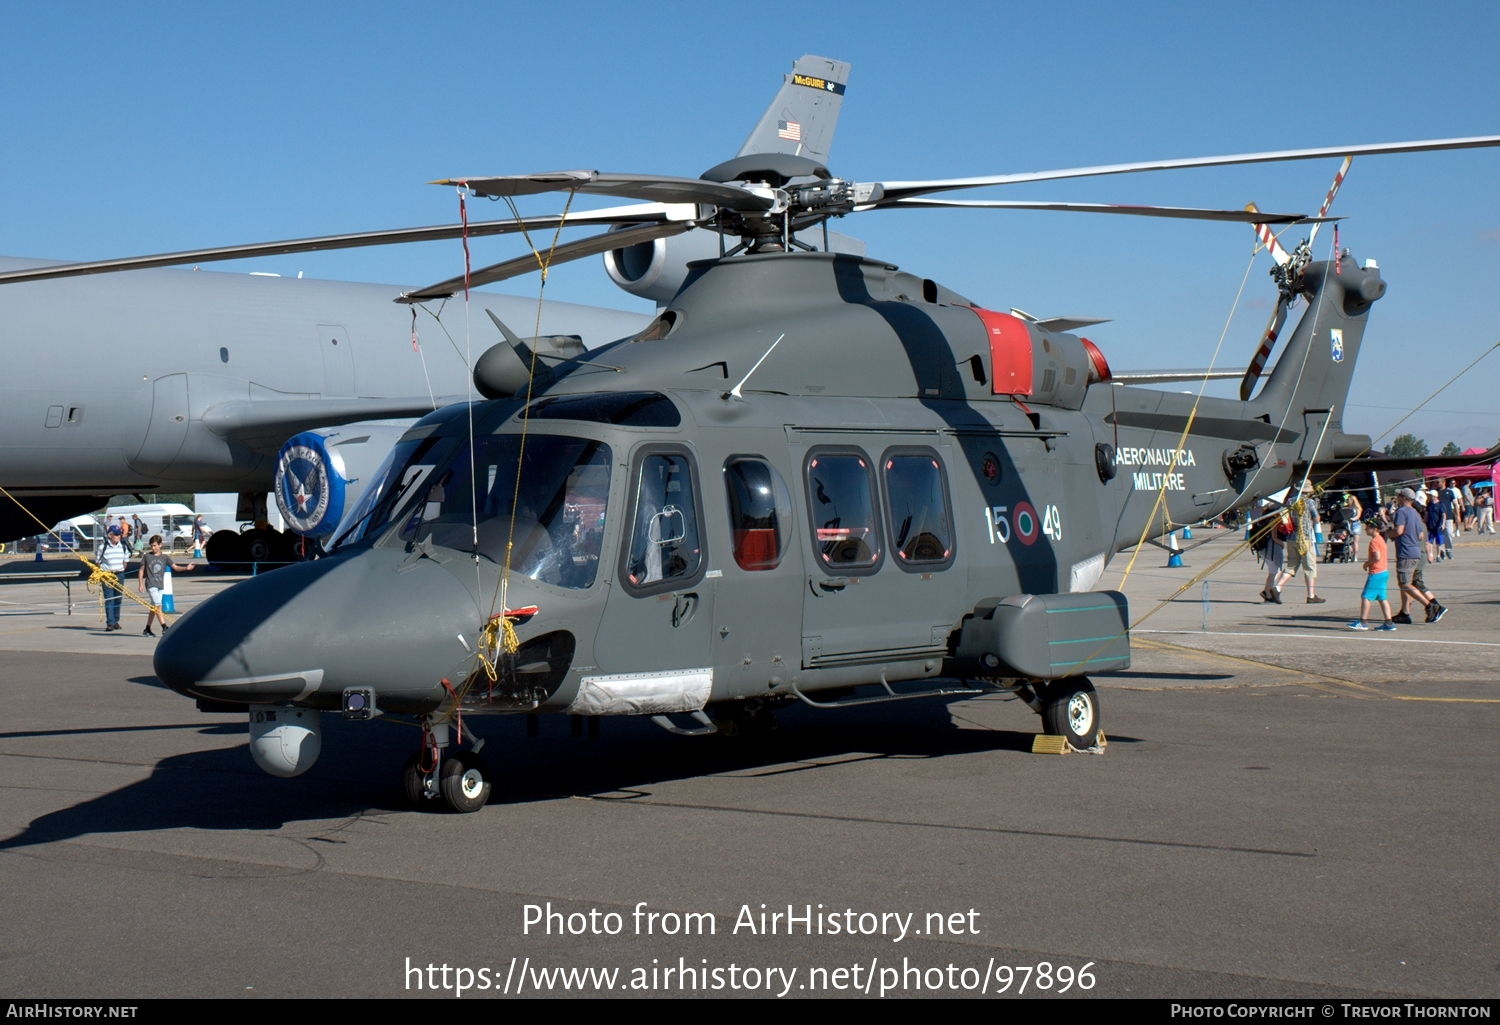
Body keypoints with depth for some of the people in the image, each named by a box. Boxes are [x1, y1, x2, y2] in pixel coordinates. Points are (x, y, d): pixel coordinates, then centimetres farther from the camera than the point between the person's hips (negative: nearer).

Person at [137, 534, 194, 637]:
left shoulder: (165, 557, 5)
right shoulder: (147, 556, 0)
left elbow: (175, 567, 0)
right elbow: (141, 570, 5)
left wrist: (186, 568, -17)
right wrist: (140, 584, -1)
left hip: (160, 585, 4)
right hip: (151, 585, -4)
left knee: (154, 608, 9)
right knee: (158, 605, -15)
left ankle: (147, 629, 18)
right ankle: (164, 627, -17)